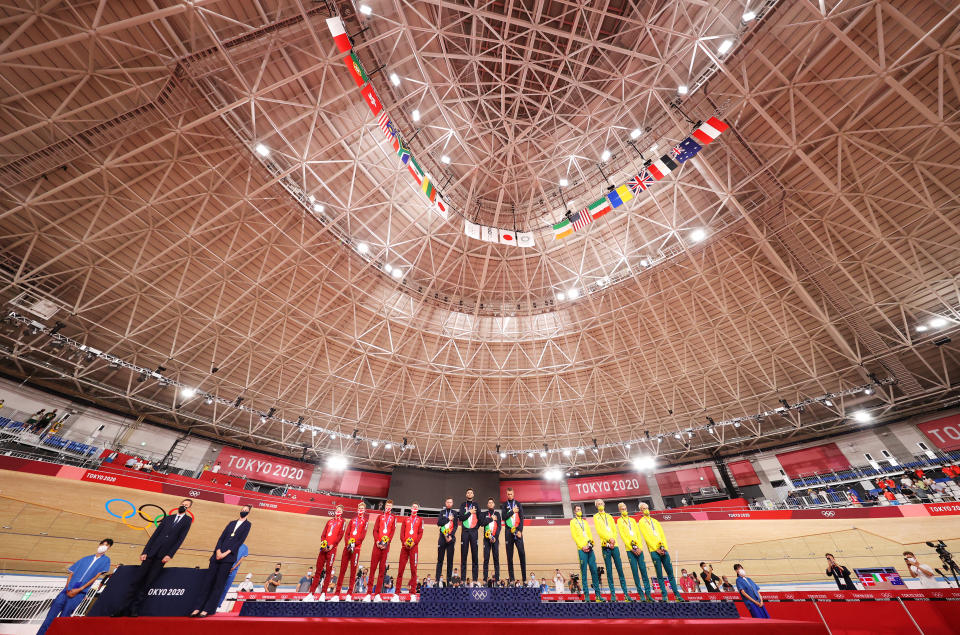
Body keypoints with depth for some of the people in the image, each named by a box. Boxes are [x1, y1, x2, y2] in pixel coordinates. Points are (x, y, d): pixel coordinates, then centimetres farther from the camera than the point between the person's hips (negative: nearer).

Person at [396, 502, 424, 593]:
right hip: (404, 545, 2)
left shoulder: (420, 520, 10)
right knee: (401, 567, 2)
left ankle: (412, 589, 4)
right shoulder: (406, 519, 16)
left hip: (414, 545, -2)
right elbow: (402, 532, 8)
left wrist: (414, 542, -12)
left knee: (413, 567, -2)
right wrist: (404, 541, -9)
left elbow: (420, 533, 2)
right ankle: (398, 588, 10)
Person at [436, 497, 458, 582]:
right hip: (442, 536, 0)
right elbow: (439, 523, -3)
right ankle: (437, 579, 5)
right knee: (440, 559, 0)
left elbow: (455, 526, 2)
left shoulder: (454, 513, 9)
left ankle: (449, 579, 8)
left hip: (451, 537, 0)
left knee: (450, 559, 2)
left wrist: (451, 536, -9)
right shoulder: (442, 512, 10)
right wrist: (448, 519, -7)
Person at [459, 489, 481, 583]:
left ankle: (475, 578, 6)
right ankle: (463, 578, 8)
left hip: (474, 532, 1)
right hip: (465, 531, -1)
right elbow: (461, 518, -5)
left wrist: (476, 526, 2)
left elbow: (480, 519, 11)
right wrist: (470, 512, -7)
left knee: (474, 553, 0)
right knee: (463, 554, 1)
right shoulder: (463, 505, 7)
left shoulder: (476, 505, 11)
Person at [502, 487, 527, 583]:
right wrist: (512, 511, -9)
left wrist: (520, 530, -7)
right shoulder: (504, 505, 10)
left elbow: (521, 518, 3)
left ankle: (524, 578, -3)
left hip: (518, 531, 0)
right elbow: (504, 517, -3)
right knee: (509, 555, 2)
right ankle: (511, 579, 8)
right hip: (509, 531, 0)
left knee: (522, 553, -9)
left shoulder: (518, 504, 10)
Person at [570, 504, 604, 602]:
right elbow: (574, 536, -1)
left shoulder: (585, 522, 22)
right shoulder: (573, 521, 7)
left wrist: (590, 543, -5)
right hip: (581, 549, -4)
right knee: (584, 572, -3)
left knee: (594, 570, 0)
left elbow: (590, 534, 13)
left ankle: (597, 594, 5)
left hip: (589, 548, 4)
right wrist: (582, 546, -10)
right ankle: (586, 595, 1)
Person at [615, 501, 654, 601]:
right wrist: (632, 548, -9)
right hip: (630, 549, -3)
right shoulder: (619, 521, 4)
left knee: (643, 570, 0)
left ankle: (648, 593, 7)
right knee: (635, 571, -2)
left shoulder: (632, 520, 16)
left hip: (639, 549, 3)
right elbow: (622, 535, -3)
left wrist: (640, 547, -3)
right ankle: (641, 594, 5)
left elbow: (638, 534, 10)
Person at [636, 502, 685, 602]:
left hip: (663, 550, 4)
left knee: (670, 573, 4)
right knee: (660, 575, 0)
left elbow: (662, 535, 12)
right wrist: (656, 549, -10)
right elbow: (646, 537, -5)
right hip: (654, 551, -4)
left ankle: (677, 594, 12)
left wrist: (664, 547, -3)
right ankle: (664, 595, 8)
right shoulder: (641, 522, 3)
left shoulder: (655, 521, 19)